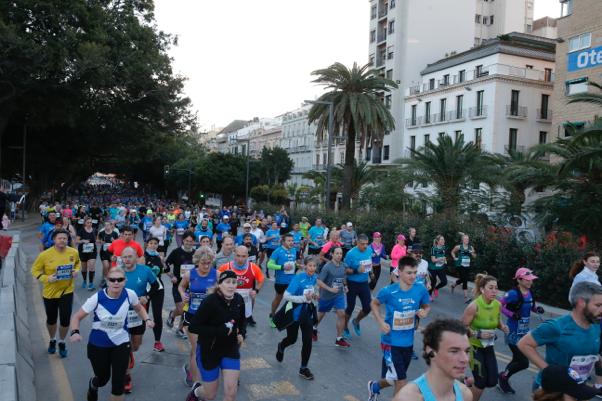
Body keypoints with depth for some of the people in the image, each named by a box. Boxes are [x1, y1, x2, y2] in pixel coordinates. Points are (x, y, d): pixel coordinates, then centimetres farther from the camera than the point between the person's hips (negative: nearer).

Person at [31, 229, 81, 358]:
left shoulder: (73, 252, -9)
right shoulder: (45, 255, -17)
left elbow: (77, 263, 12)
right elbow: (35, 270, -7)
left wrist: (77, 271, -8)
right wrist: (46, 278, -22)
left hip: (67, 291, 1)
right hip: (50, 292, -1)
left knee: (65, 319, 1)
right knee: (51, 319, 16)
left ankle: (62, 343, 28)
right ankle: (52, 340, 45)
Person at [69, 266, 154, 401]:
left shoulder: (129, 294, -16)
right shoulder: (97, 298, -22)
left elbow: (139, 308, 6)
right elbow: (77, 317, -11)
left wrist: (147, 319, -12)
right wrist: (75, 332, -30)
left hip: (121, 343, 1)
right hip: (98, 345, -1)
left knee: (119, 382, -2)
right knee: (103, 379, 18)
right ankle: (93, 385, 57)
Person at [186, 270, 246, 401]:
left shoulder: (238, 299, -7)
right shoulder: (210, 301, -24)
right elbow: (193, 327, -25)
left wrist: (242, 333, -6)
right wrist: (219, 330, -30)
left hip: (230, 349, 4)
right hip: (209, 350, -4)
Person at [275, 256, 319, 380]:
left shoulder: (314, 278, -3)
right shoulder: (298, 278, -23)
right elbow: (286, 296, -26)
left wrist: (313, 296, -3)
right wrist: (304, 298, -30)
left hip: (307, 312, 5)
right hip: (295, 313, -5)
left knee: (307, 340, 0)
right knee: (292, 339, 14)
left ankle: (303, 368, 18)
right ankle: (281, 346, 51)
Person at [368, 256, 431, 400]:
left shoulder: (421, 290, -10)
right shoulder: (388, 291, -17)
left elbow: (426, 306, 9)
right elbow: (374, 304, 1)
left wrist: (424, 312, -15)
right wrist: (381, 322, -13)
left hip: (408, 342, 4)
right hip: (391, 341, -4)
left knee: (394, 380, 22)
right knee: (401, 383, -5)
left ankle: (374, 386, 52)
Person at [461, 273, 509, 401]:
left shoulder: (498, 305, -8)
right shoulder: (474, 306, -25)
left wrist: (502, 326, -9)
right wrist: (478, 334, -29)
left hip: (488, 346, 6)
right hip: (473, 346, -6)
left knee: (492, 381, 7)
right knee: (481, 382, -3)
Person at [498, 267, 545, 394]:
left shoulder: (530, 293, 2)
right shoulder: (513, 293, -21)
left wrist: (537, 309, -3)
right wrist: (511, 314, -29)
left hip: (524, 331, 8)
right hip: (514, 332, -8)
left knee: (517, 360, 19)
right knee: (523, 362, -7)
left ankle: (504, 380, 40)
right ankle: (503, 377, 17)